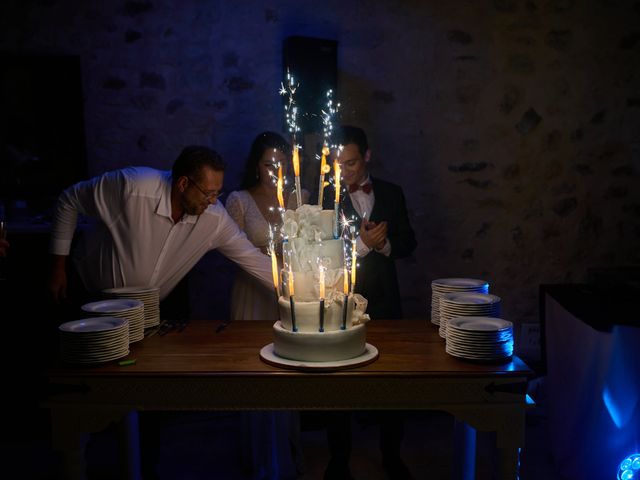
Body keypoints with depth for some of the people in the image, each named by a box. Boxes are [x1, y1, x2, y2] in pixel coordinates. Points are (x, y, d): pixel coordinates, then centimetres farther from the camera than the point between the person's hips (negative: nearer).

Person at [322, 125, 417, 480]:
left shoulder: (391, 194, 6)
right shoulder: (325, 198, -4)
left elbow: (408, 242, 7)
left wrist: (385, 243, -13)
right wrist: (361, 244, -22)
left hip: (384, 302, 3)